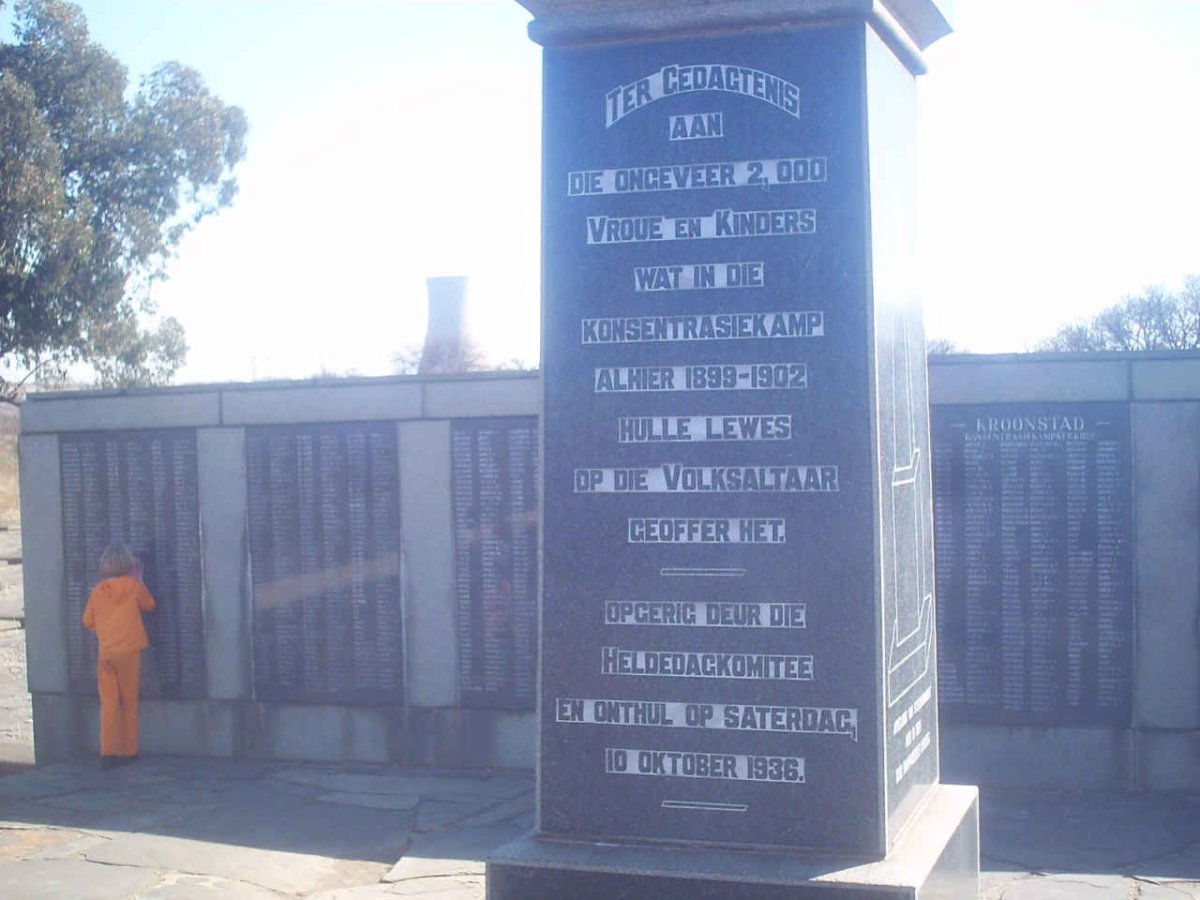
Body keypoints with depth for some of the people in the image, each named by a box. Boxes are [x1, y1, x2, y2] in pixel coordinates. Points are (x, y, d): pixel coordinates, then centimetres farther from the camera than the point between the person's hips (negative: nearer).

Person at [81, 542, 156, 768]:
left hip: (105, 654, 2)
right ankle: (128, 751, 12)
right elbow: (149, 605, 12)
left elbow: (88, 621, 9)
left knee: (108, 704, 2)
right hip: (129, 651, -2)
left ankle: (108, 752, -3)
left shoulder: (98, 591, 3)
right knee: (129, 702, 8)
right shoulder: (133, 585, -3)